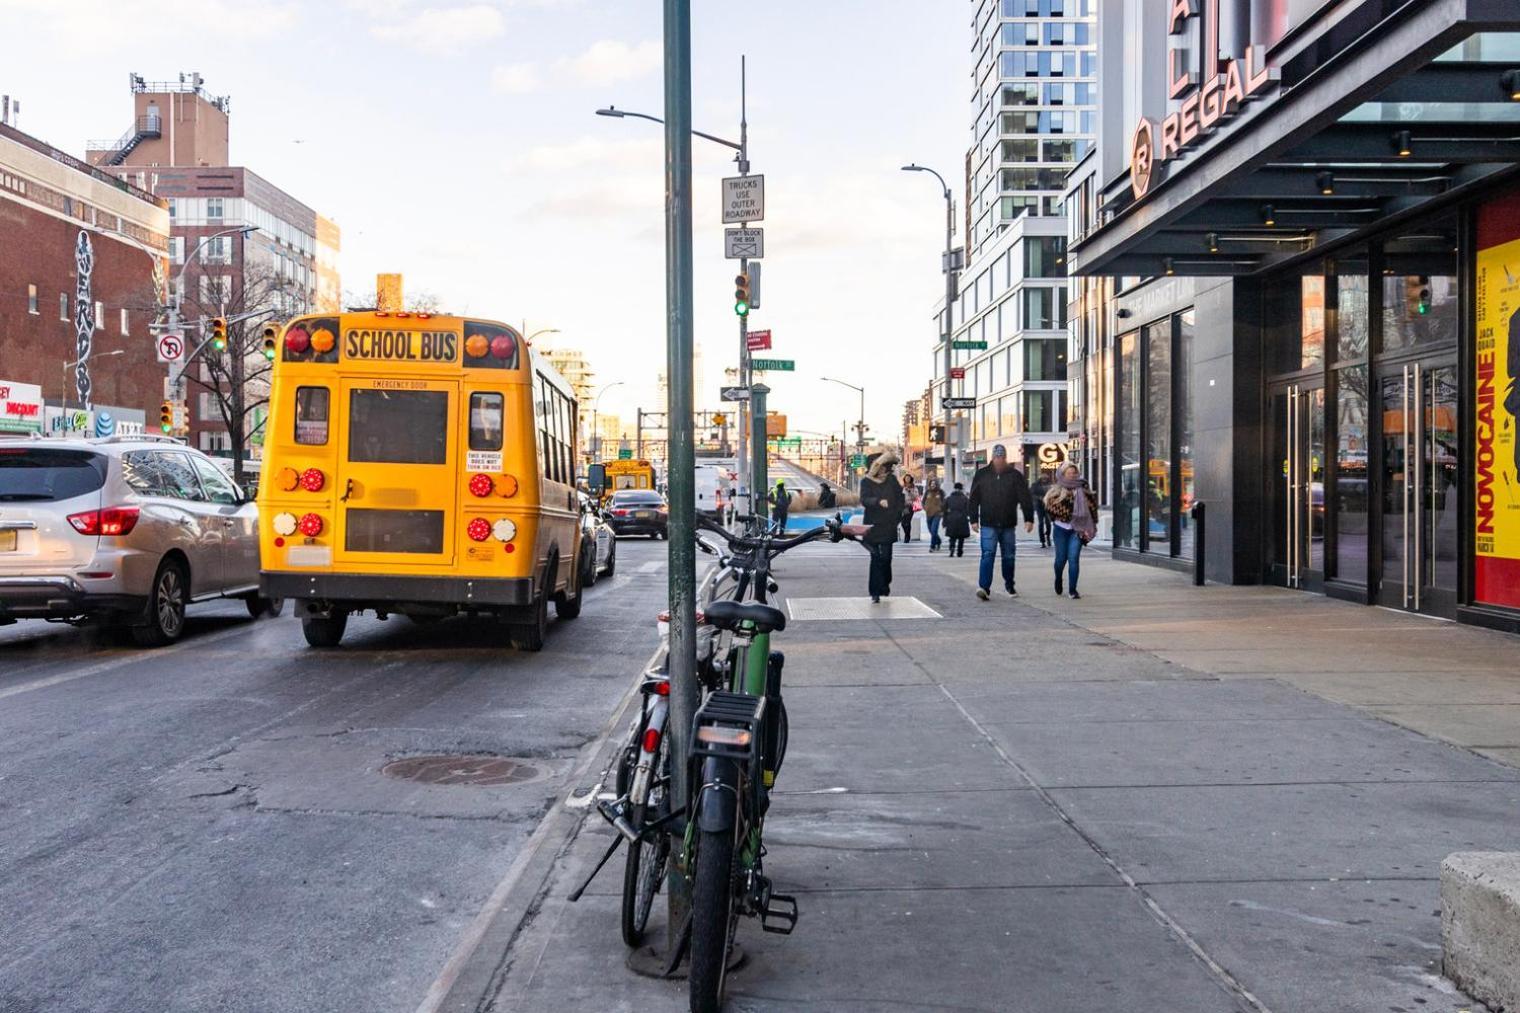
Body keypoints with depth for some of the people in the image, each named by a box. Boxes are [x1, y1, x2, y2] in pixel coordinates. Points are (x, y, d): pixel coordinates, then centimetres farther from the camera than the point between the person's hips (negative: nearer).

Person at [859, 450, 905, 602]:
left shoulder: (892, 480, 6)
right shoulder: (866, 481, 0)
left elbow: (900, 498, 11)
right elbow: (864, 500, -14)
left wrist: (896, 515, 0)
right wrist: (879, 501, -32)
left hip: (888, 526, 1)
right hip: (872, 525, -1)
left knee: (886, 557, -5)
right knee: (875, 558, -1)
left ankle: (884, 585, 15)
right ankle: (875, 592, 1)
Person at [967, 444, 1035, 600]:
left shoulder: (1015, 475, 2)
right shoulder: (982, 474, 3)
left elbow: (1025, 498, 0)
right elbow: (974, 499, 5)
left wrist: (1029, 518, -7)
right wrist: (974, 519, 0)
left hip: (1009, 524, 1)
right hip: (988, 524, -1)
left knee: (1009, 556, 12)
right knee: (988, 554, -12)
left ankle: (1010, 586, 27)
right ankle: (984, 587, -19)